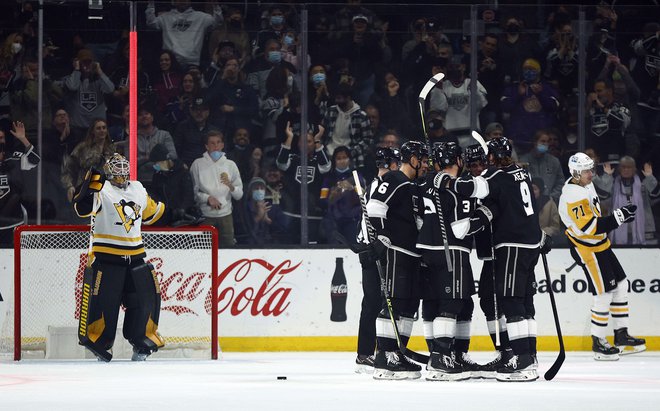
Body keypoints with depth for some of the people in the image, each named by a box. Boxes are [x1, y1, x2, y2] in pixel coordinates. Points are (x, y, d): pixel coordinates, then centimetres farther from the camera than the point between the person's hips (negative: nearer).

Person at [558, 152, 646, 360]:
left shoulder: (585, 185, 6)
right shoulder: (573, 196, -26)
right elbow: (589, 227, -32)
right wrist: (618, 217, -32)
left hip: (599, 244, 10)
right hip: (586, 248, -10)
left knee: (620, 285, 12)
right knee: (604, 294, -9)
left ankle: (621, 336, 19)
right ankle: (598, 343, 1)